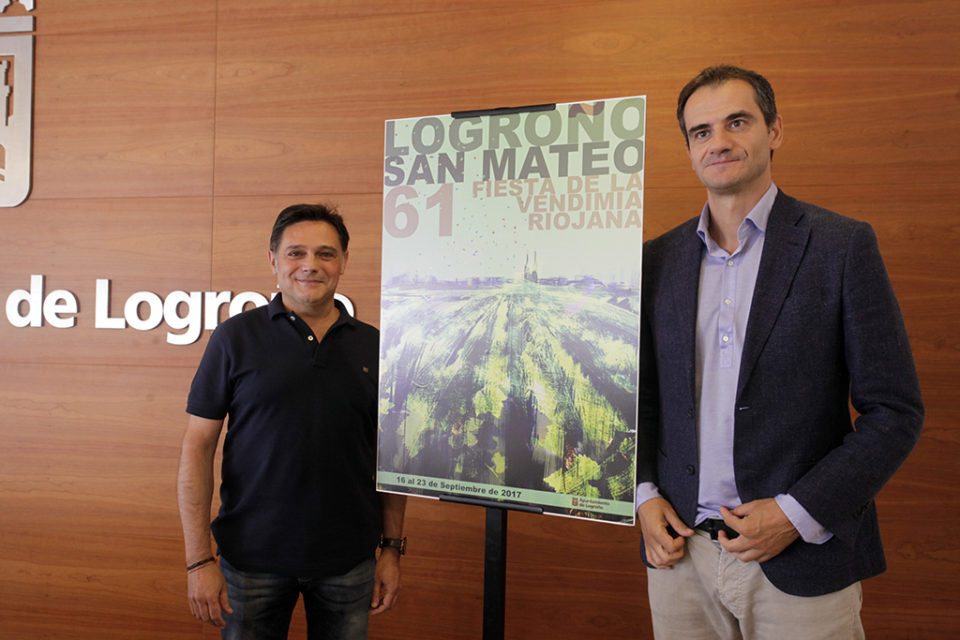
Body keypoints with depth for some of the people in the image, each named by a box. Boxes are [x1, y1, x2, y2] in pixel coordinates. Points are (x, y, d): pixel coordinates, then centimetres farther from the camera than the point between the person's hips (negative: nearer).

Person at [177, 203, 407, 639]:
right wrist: (199, 560, -9)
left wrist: (392, 549, 4)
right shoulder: (237, 337, -3)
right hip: (252, 560, -2)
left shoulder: (372, 346, 3)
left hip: (349, 563, 2)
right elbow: (198, 447, -4)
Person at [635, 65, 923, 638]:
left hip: (800, 562, -3)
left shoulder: (843, 246, -5)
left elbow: (895, 413, -6)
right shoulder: (659, 259, 6)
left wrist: (798, 513, -13)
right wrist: (645, 494, -1)